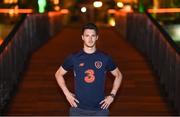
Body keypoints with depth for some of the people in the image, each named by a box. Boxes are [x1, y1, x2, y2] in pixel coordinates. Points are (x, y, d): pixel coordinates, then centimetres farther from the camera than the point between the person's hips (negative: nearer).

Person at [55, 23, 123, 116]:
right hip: (78, 109, 0)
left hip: (100, 109, 1)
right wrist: (67, 93, 3)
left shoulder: (105, 58, 1)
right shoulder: (74, 58, 0)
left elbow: (118, 75, 14)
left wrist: (112, 95, 5)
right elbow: (58, 74, 12)